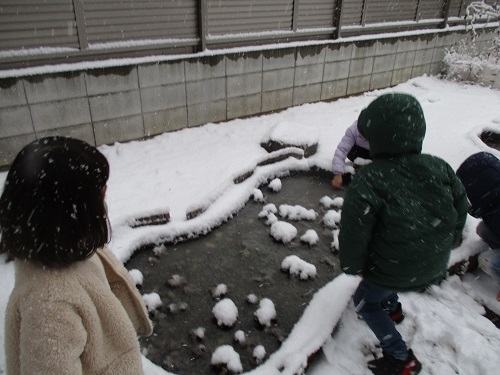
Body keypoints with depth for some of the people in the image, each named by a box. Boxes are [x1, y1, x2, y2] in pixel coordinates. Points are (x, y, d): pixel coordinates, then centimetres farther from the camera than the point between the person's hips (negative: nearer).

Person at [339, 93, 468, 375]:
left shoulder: (370, 180, -24)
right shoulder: (440, 169, -6)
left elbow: (354, 230, -20)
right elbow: (460, 212, 5)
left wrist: (352, 265, -2)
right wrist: (443, 247, 20)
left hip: (396, 269, -6)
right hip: (434, 267, 7)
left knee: (365, 301, 19)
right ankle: (392, 308, 53)